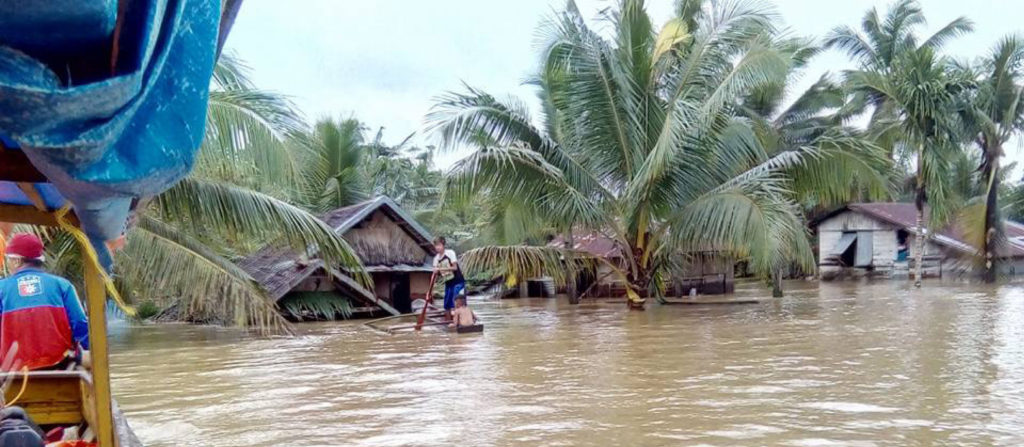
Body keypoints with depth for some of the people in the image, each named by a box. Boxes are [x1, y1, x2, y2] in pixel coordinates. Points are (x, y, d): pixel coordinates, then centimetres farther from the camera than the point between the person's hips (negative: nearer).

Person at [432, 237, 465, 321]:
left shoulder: (450, 252, -11)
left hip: (458, 282, -6)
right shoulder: (436, 258, 4)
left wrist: (441, 269, -24)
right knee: (447, 306, 6)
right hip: (448, 283, 6)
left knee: (456, 303, -14)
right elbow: (438, 273, 6)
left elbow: (454, 267, -17)